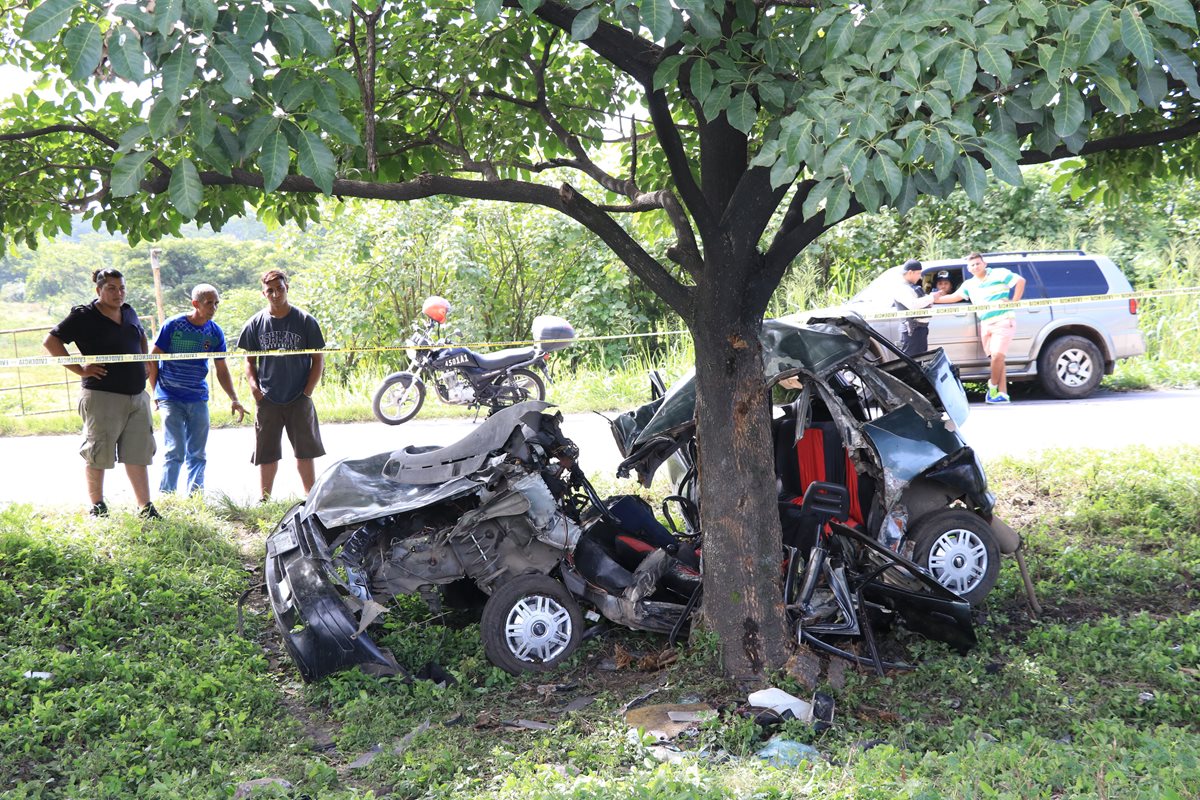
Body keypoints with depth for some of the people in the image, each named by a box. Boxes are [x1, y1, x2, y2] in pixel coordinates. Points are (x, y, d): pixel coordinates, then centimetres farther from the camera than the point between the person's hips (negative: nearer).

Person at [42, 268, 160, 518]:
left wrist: (144, 365, 17)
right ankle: (97, 508, 13)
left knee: (138, 454, 8)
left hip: (137, 396, 6)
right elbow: (50, 341, -8)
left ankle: (146, 507, 13)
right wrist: (79, 369, -12)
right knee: (98, 454, 2)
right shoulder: (84, 316, -6)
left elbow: (142, 337, 33)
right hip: (102, 396, -6)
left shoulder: (129, 312, 13)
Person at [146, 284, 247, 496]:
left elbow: (221, 370, 10)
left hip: (198, 399, 4)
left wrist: (234, 399, 0)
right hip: (170, 397, -4)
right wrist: (155, 394, -3)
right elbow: (152, 360, -1)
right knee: (175, 451, -10)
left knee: (197, 454, 7)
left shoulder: (215, 332, 3)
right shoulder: (172, 326, -8)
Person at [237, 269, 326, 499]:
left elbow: (318, 360, 2)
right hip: (267, 401, 1)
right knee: (266, 455, 5)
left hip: (299, 400, -1)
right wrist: (255, 389, -6)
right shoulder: (255, 324, 2)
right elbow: (249, 361, 10)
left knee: (305, 453, 4)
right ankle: (264, 502, 14)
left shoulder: (305, 321, -2)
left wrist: (307, 392, -7)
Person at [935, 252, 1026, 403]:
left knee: (997, 355, -19)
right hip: (985, 325, 6)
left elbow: (1020, 281, -5)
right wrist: (934, 299, 13)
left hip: (1003, 321, -6)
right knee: (996, 358, 4)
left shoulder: (999, 274, -3)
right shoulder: (969, 284, 14)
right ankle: (1002, 394, 3)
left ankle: (993, 386, 2)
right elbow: (955, 297, 20)